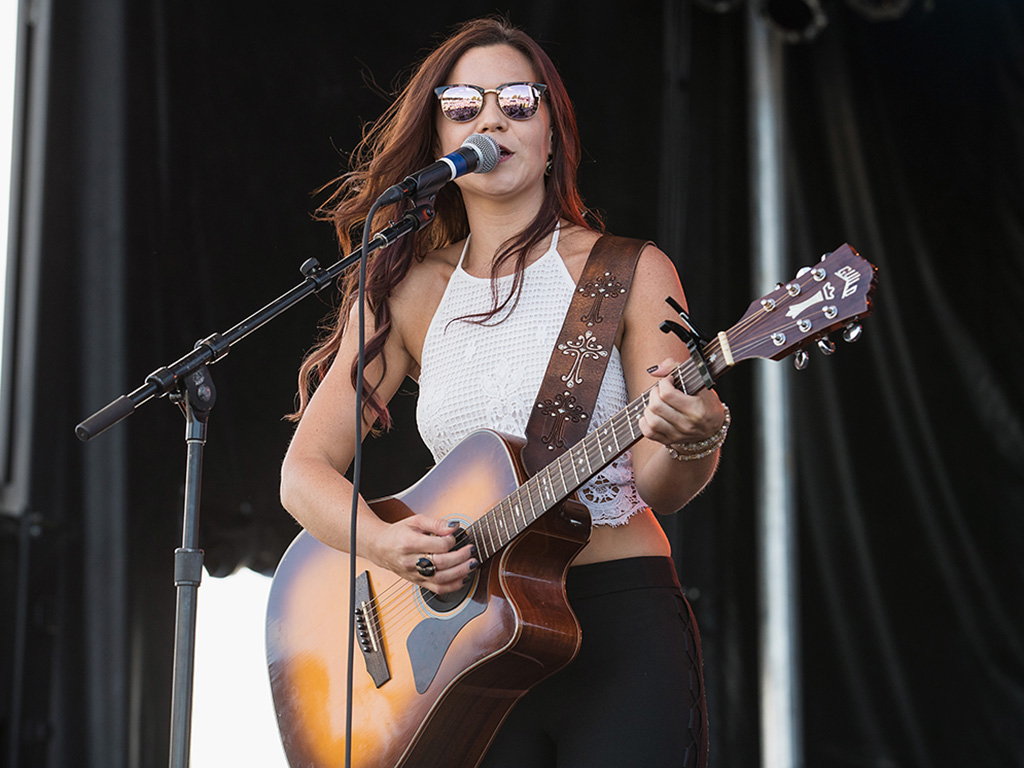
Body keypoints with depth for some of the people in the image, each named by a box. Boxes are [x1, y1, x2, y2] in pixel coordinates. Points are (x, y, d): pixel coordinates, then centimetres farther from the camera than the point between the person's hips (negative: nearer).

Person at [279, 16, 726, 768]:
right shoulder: (406, 291, 7)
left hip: (621, 623, -2)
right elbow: (306, 470, 5)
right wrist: (388, 545, -14)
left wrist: (693, 441, -29)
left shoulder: (626, 272, 0)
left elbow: (657, 485, -6)